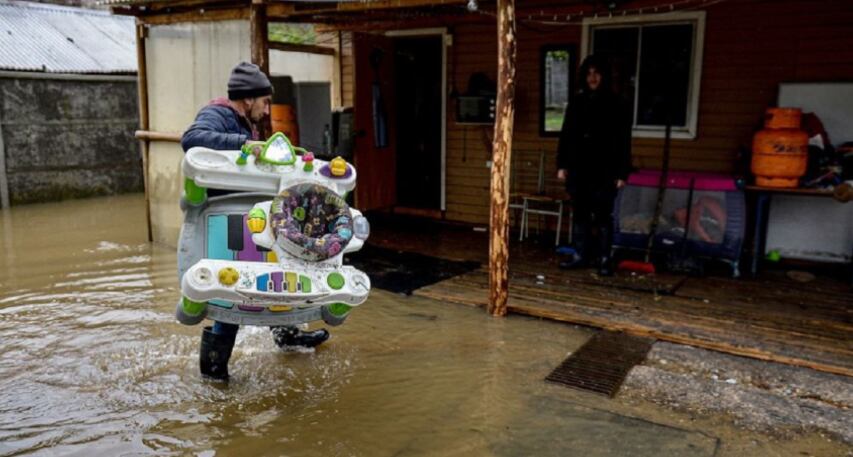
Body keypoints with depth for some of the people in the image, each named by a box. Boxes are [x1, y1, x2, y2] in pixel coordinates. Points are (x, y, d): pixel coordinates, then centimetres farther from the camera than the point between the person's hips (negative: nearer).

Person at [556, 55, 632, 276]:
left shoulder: (616, 105, 0)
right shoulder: (576, 102, 11)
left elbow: (623, 142, -3)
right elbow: (565, 135, 11)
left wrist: (622, 173, -9)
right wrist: (562, 164, 4)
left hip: (604, 172, -4)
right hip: (578, 169, 4)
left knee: (603, 216, 0)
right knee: (581, 215, 9)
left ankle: (604, 259, 6)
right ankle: (581, 255, 18)